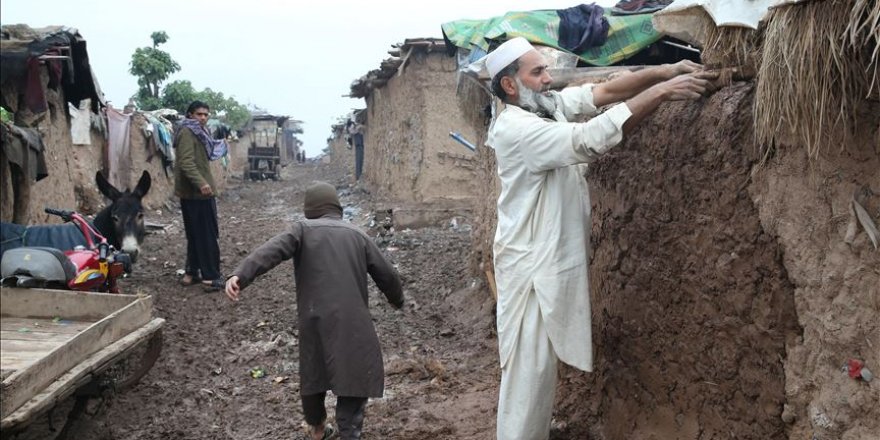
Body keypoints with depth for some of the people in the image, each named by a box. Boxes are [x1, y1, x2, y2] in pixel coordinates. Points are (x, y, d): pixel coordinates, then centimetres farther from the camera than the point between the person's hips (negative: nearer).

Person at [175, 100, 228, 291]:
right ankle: (211, 277, -6)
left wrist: (221, 145, 35)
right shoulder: (187, 132, -12)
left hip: (192, 193, 10)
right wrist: (201, 183, -32)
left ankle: (191, 272, 20)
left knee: (196, 235, 14)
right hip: (196, 192, -10)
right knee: (208, 235, -8)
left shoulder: (197, 132, 19)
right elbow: (186, 162, -24)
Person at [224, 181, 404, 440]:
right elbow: (385, 274, 17)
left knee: (313, 374, 21)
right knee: (353, 378, 5)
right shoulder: (357, 234, 14)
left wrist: (240, 276, -24)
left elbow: (271, 252, -12)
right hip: (352, 321, -1)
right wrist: (397, 299, 37)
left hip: (315, 319, 1)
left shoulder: (304, 229, 7)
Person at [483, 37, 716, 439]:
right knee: (529, 367, -2)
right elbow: (589, 140, -31)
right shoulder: (515, 128, -22)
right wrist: (660, 92, -29)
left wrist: (664, 71, -12)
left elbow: (602, 92, 3)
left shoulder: (551, 106, 6)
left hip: (554, 259, 9)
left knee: (542, 363, 20)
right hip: (532, 265, -9)